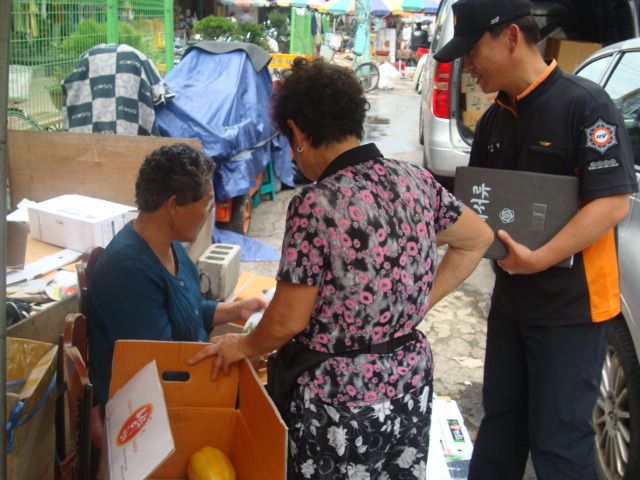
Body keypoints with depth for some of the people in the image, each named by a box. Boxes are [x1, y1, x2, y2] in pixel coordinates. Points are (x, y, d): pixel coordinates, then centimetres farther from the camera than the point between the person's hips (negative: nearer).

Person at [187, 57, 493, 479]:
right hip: (412, 383, 6)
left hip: (340, 399, -6)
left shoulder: (316, 206, -23)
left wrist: (243, 346, 2)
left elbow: (287, 321, -18)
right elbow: (479, 239, 10)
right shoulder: (416, 180, -4)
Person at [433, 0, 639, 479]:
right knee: (500, 424, 19)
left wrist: (540, 259, -27)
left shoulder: (585, 104, -15)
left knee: (559, 441, 3)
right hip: (511, 300, 7)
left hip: (571, 308, -7)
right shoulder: (494, 120, 8)